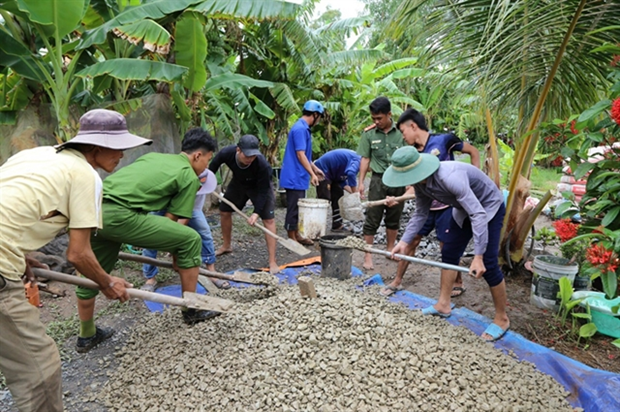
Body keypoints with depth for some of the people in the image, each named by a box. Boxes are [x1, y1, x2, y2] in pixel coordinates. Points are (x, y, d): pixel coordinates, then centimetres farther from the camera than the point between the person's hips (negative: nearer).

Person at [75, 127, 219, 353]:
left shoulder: (153, 156, 26)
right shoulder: (189, 177, 5)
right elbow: (172, 221, 4)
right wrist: (177, 254, 18)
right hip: (119, 215, -9)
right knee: (191, 239, 3)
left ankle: (86, 336, 46)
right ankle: (191, 310, 17)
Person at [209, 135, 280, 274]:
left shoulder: (262, 164, -41)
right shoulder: (226, 153, -33)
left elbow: (262, 191, -30)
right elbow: (213, 166, -9)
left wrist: (256, 212, -38)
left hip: (260, 186, -4)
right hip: (238, 183, 4)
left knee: (269, 219, -14)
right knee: (224, 211, 12)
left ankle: (272, 262, -11)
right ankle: (226, 246, 37)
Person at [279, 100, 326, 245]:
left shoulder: (304, 128, 14)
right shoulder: (300, 129, -17)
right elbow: (300, 155, -22)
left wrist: (315, 168, 24)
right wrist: (312, 174, -20)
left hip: (299, 176, 10)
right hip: (295, 177, -10)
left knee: (298, 208, 17)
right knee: (293, 208, -1)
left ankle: (296, 235, 27)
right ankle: (292, 239, 9)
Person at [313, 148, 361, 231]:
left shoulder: (354, 159, 11)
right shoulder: (357, 160, -17)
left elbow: (342, 180, 10)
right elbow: (351, 174, -38)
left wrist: (353, 193, -2)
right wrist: (355, 193, -25)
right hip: (322, 171, -11)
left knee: (338, 195, 12)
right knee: (324, 199, -13)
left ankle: (337, 225, 17)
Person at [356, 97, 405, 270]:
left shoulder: (401, 132, -3)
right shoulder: (369, 134, -3)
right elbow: (365, 158, 2)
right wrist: (361, 182, -2)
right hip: (378, 180, -1)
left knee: (394, 219, 14)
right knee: (372, 219, -1)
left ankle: (390, 249, 31)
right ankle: (368, 256, 6)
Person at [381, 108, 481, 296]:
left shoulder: (444, 140, -14)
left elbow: (474, 152, -2)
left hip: (446, 205, -5)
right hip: (425, 205, 5)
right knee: (411, 241, 8)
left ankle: (458, 283, 28)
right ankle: (397, 281, 22)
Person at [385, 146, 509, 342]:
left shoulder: (450, 178, -40)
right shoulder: (421, 183, -13)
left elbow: (478, 215, -40)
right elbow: (420, 213, 3)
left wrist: (478, 256, -42)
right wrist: (404, 241, -3)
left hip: (489, 207, -8)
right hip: (464, 209, 8)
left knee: (488, 264, -10)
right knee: (449, 253, 8)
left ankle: (502, 319, 7)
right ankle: (443, 305, 21)